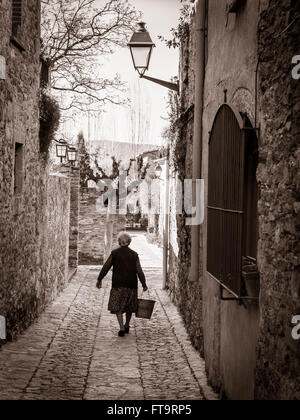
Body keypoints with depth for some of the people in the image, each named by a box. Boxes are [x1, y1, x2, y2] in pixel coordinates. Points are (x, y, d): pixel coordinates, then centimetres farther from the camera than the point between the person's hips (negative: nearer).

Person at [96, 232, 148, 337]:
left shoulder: (114, 253, -3)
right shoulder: (134, 255, 0)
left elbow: (106, 267, -2)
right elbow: (139, 271, -2)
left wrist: (99, 279, 7)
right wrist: (144, 284, 5)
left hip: (118, 284, -2)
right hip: (131, 285, 2)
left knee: (117, 307, 1)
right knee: (129, 306, 18)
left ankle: (122, 328, -12)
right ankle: (127, 326, 29)